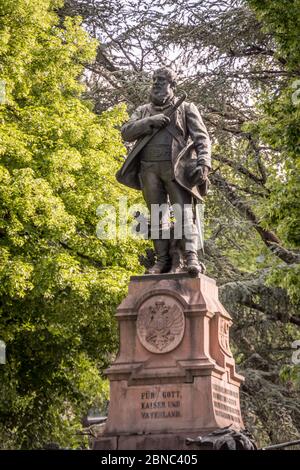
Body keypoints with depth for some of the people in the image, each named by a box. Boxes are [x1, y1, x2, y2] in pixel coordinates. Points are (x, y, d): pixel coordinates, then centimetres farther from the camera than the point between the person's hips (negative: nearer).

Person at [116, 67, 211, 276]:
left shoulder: (186, 108, 11)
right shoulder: (144, 111, 22)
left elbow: (202, 138, 2)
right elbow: (126, 132, 8)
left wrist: (204, 163, -15)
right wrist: (150, 122, -7)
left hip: (176, 167, -4)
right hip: (149, 169, 4)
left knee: (184, 211, -15)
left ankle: (192, 258, -25)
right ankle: (163, 260, 0)